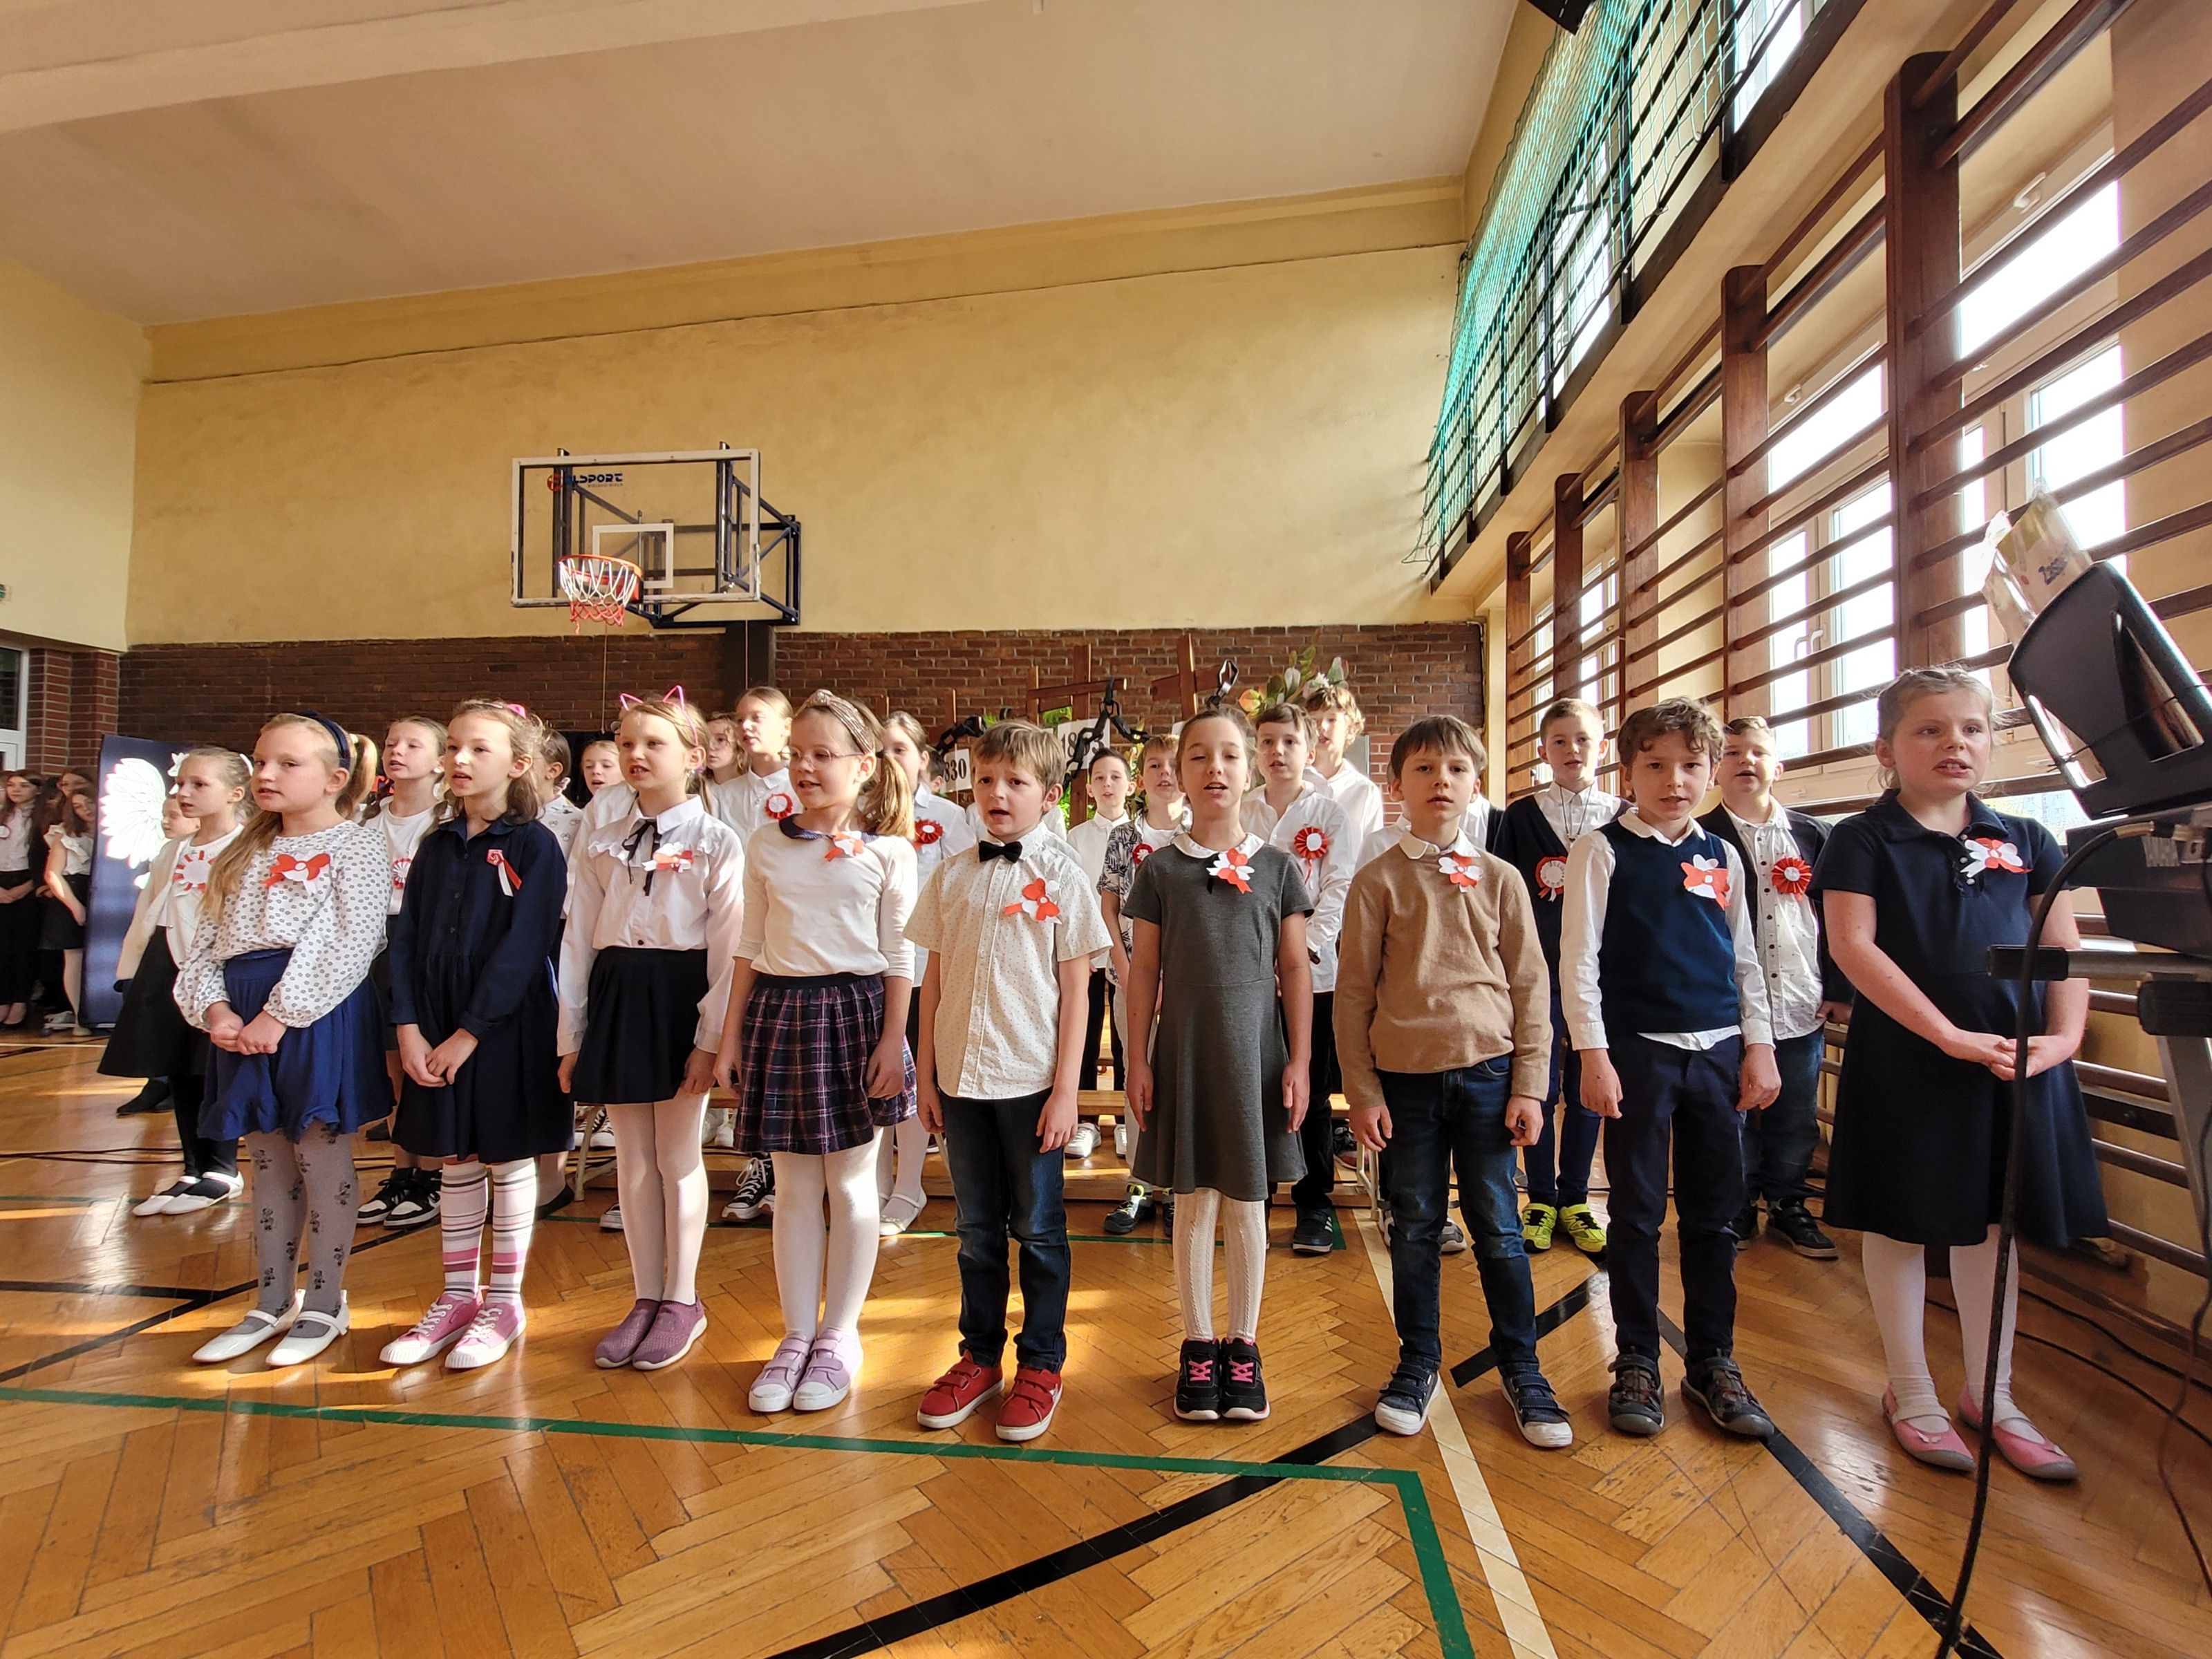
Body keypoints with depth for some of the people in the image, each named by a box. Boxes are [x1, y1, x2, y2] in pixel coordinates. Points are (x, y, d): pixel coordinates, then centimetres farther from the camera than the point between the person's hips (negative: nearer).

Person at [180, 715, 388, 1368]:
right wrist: (214, 1006, -6)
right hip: (242, 1020, 7)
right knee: (268, 1161, 15)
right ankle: (273, 1301, 28)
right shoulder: (246, 854, 17)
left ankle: (325, 1303, 17)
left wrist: (281, 1014, -19)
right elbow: (207, 942, 12)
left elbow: (349, 946, -15)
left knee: (321, 1159, 2)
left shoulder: (356, 845, -5)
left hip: (320, 1016, -7)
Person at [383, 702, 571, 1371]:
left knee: (507, 1163, 7)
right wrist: (409, 1027, -5)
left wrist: (469, 1033, -16)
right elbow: (406, 938, 5)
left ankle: (505, 1302, 22)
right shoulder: (436, 844, 8)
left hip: (506, 1026, -5)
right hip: (434, 1028, 5)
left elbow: (522, 947, -15)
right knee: (454, 1164, 15)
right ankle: (458, 1295, 30)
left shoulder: (533, 845, -10)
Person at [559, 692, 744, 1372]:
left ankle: (683, 1301, 24)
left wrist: (710, 1041, -14)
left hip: (679, 996, -4)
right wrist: (571, 1037, 6)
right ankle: (646, 1299, 28)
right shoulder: (601, 843, 8)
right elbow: (578, 940, 9)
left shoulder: (715, 841, -6)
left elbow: (727, 948, -10)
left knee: (678, 1158, 7)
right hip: (616, 996, 5)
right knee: (633, 1162, 13)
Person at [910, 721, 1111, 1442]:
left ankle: (1041, 1364, 27)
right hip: (961, 1077, 3)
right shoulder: (951, 875, 4)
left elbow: (1075, 989, -6)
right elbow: (934, 977, 9)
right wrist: (926, 1071, 7)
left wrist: (1065, 1089, -9)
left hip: (1031, 1081, -3)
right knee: (977, 1228, 16)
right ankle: (980, 1357, 32)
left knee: (1038, 1228, 10)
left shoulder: (1062, 877, -5)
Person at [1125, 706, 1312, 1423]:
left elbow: (1295, 970, 3)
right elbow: (1145, 971, 2)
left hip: (1256, 1054, 0)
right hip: (1185, 1052, 0)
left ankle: (1244, 1346, 27)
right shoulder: (1161, 869, 0)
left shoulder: (1277, 868, 2)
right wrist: (1138, 1061, 0)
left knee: (1248, 1204, 10)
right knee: (1194, 1201, 9)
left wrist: (1299, 1061, -1)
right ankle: (1198, 1346, 25)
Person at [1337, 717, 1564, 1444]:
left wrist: (1529, 1086, 0)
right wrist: (1362, 1092, -3)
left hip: (1486, 1072, 1)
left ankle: (1521, 1367, 28)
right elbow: (1354, 992, -1)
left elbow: (1531, 987, 5)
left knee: (1497, 1226, 9)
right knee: (1415, 1227, 11)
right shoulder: (1378, 882, -2)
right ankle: (1418, 1363, 28)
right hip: (1405, 1076, -1)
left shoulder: (1500, 879, 3)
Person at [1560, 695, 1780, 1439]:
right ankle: (1636, 1362, 20)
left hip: (1719, 1051, 4)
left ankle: (1713, 1360, 27)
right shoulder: (1602, 849, -4)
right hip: (1639, 1049, -4)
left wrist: (1759, 1047, 8)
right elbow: (1578, 958, -8)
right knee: (1638, 1213, 5)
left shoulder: (1722, 856, 9)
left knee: (1714, 1213, 12)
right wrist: (1593, 1055, -12)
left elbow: (1745, 960, 14)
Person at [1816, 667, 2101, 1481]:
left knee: (1992, 1222, 15)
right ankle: (1911, 1392, 23)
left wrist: (2064, 1035, -10)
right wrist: (1952, 1035, -18)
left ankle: (1990, 1394, 31)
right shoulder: (1863, 840, -5)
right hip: (1904, 1057, -4)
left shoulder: (2025, 841, 9)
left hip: (2016, 1064, 4)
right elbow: (1853, 946, -14)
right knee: (1901, 1221, 7)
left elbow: (2064, 948, 6)